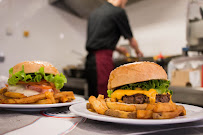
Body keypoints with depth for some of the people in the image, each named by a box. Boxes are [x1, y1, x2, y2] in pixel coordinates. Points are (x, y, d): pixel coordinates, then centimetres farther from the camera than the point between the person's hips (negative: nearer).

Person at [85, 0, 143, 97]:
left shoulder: (94, 13, 20)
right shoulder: (118, 12, -1)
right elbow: (131, 40, 8)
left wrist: (117, 49, 38)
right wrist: (138, 51, 29)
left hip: (90, 59, 8)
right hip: (102, 59, -8)